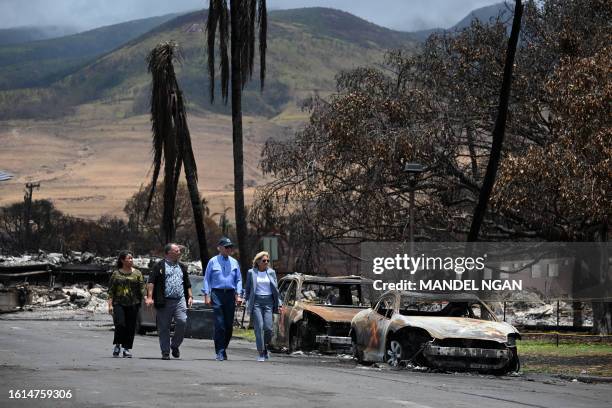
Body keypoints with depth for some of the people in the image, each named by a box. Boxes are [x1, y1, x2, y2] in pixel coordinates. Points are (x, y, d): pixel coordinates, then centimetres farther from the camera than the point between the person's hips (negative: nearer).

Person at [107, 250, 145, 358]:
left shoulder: (137, 273, 9)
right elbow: (111, 291, 6)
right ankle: (117, 345, 8)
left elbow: (142, 289, 5)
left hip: (133, 304, 1)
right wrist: (110, 305, -2)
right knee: (120, 324, -14)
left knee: (131, 327, 0)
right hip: (119, 304, -1)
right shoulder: (116, 274, 7)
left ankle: (127, 349, 9)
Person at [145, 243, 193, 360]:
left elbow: (187, 284, 26)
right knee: (164, 328, 0)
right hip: (165, 301, -3)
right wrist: (149, 297, -13)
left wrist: (190, 296, 15)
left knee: (182, 322, -14)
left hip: (180, 301, 3)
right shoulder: (160, 266, 3)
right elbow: (151, 282, -3)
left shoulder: (182, 267, 20)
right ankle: (165, 352, 9)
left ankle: (175, 345, 7)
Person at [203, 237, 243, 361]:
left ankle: (224, 348, 20)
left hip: (230, 294, 3)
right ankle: (220, 352, -7)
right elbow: (207, 279, 6)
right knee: (219, 324, -9)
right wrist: (207, 295, -3)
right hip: (217, 294, -3)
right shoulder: (213, 261, 6)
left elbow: (238, 280, 15)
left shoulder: (234, 262, 14)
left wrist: (238, 294, 2)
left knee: (229, 324, 4)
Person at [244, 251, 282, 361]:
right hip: (256, 301, -2)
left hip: (268, 301, 2)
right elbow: (247, 289, 10)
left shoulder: (271, 272, 11)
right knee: (259, 327, -10)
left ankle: (265, 348, 18)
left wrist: (279, 303, 8)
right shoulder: (251, 273, 6)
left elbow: (276, 289, 14)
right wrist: (247, 302, 1)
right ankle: (261, 353, -5)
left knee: (268, 327, -8)